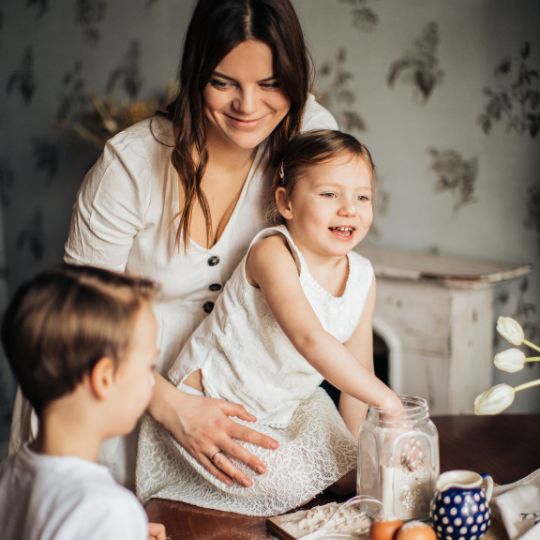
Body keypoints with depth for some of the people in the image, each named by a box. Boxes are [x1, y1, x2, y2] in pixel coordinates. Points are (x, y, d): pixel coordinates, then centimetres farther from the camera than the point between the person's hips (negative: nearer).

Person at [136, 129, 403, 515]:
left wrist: (353, 445, 3)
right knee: (288, 487, -18)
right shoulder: (273, 253, -27)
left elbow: (357, 367, 2)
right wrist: (384, 398, -40)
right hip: (213, 398, -7)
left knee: (353, 476, 3)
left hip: (289, 404, 7)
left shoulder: (362, 277, -6)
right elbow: (311, 340, -39)